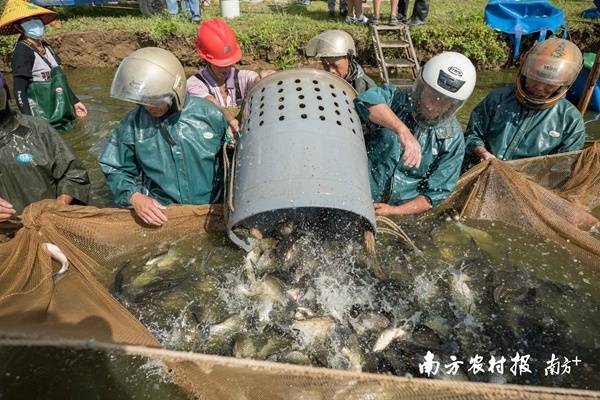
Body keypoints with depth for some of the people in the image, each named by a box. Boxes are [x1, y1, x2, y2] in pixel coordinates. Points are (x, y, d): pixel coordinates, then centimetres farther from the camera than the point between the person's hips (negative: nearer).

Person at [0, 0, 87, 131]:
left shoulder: (44, 45, 8)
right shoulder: (23, 51, -15)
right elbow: (19, 91, -20)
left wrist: (75, 102, 18)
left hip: (59, 111, 8)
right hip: (42, 115, -8)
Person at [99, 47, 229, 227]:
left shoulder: (209, 115, -7)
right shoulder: (132, 124, -3)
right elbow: (116, 170, 8)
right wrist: (134, 197, -10)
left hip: (210, 209, -1)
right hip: (160, 213, 2)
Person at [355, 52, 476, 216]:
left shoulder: (453, 140, -3)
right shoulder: (397, 99, -6)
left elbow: (436, 192, -2)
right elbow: (367, 100, -29)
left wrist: (395, 211, -14)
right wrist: (402, 130, -43)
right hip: (360, 201, -3)